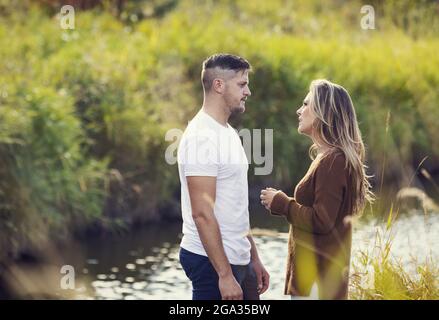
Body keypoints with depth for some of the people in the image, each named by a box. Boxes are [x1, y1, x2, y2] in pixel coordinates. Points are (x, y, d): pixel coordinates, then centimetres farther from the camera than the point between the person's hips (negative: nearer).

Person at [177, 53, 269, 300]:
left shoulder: (228, 133, 14)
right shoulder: (202, 137, -17)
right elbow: (202, 213, -22)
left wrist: (254, 259, 19)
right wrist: (225, 275, -23)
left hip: (238, 260, 10)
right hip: (211, 262, -10)